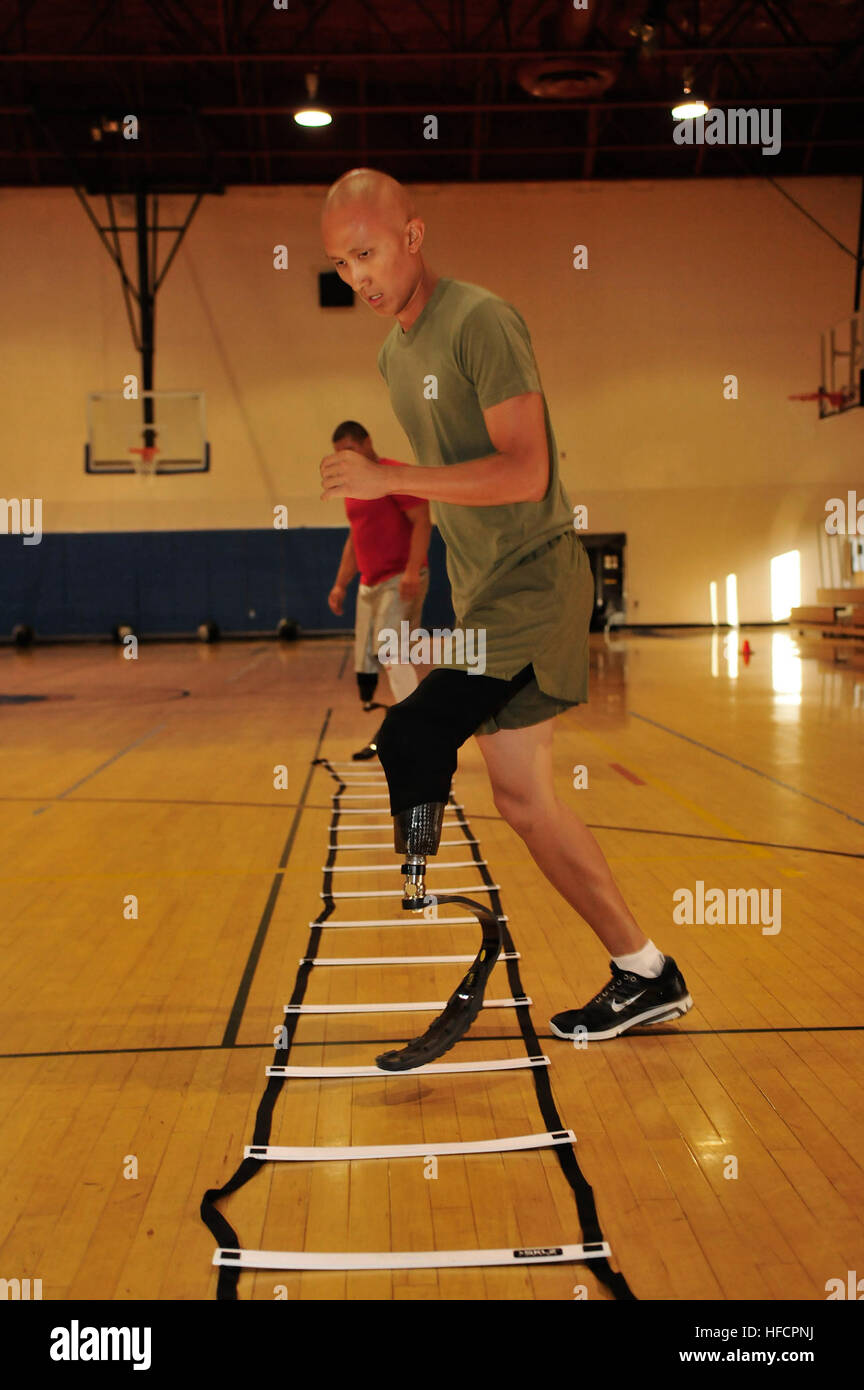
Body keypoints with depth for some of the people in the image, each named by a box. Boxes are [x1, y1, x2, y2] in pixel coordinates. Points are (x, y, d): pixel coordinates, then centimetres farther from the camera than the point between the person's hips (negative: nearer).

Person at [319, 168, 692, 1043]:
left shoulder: (481, 322, -13)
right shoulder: (393, 353, 14)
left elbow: (524, 473, -22)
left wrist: (390, 478, -23)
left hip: (531, 584, -9)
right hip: (481, 596, 9)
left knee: (408, 742, -23)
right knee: (522, 799, 9)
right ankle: (646, 977, 20)